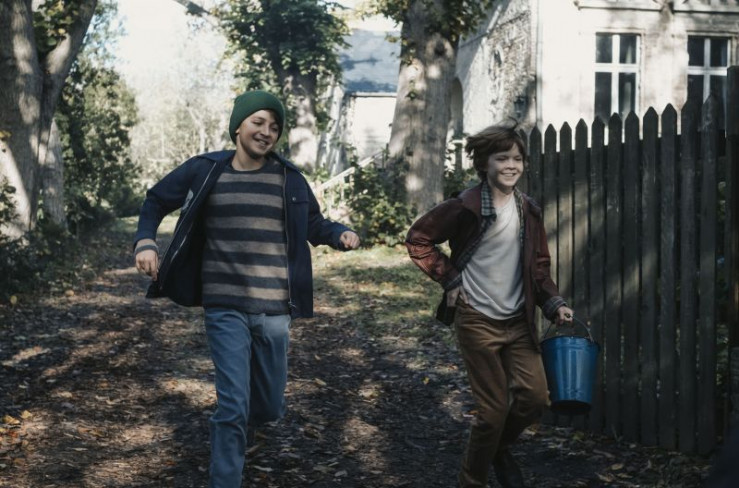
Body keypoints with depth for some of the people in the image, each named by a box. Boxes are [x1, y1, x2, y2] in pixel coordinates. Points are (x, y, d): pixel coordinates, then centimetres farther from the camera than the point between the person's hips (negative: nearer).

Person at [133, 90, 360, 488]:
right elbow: (156, 201, 12)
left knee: (270, 407, 14)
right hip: (225, 309, -2)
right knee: (233, 406, -10)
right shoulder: (204, 171, -1)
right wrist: (145, 241, -5)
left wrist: (340, 235, -7)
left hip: (274, 311, 3)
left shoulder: (289, 179, 2)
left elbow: (313, 225, 14)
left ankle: (230, 426, 50)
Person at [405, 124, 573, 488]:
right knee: (493, 409, -2)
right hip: (477, 320, -5)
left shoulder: (528, 211, 7)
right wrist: (448, 279, -7)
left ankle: (500, 448, 27)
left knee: (535, 397, -4)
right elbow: (417, 240, -3)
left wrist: (554, 304, -2)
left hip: (518, 321, 5)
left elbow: (538, 267, 13)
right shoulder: (466, 208, -10)